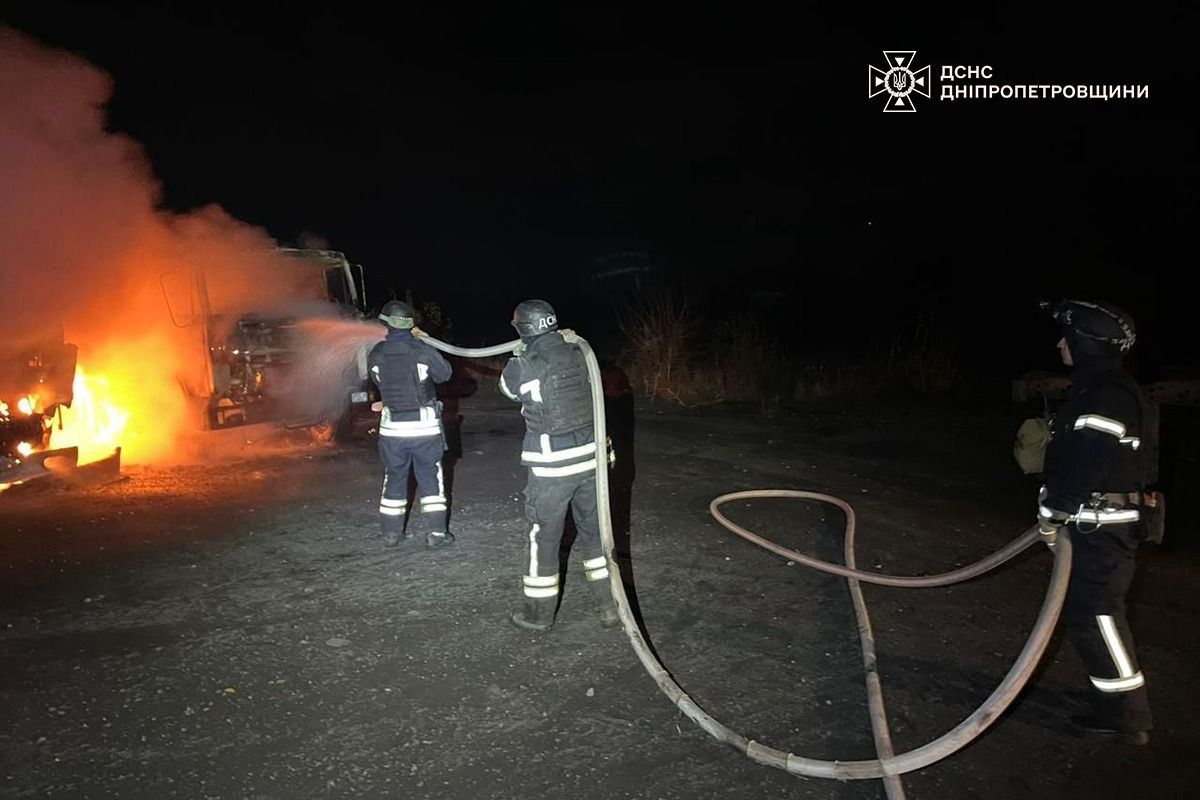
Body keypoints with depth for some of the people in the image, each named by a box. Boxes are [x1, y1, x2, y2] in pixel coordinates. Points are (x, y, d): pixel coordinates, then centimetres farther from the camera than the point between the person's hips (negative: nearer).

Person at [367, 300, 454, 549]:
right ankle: (435, 532, 9)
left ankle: (392, 532, 21)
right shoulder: (424, 351, -14)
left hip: (392, 428, 2)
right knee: (430, 478, 9)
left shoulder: (375, 355, -5)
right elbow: (444, 374, 3)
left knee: (394, 479, 15)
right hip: (425, 426, -2)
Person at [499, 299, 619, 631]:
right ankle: (609, 604, 24)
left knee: (544, 537, 10)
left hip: (551, 466, -4)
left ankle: (539, 611, 24)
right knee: (594, 531, 17)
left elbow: (507, 388, 10)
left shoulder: (522, 367, -13)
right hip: (588, 458, 4)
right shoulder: (578, 355, 0)